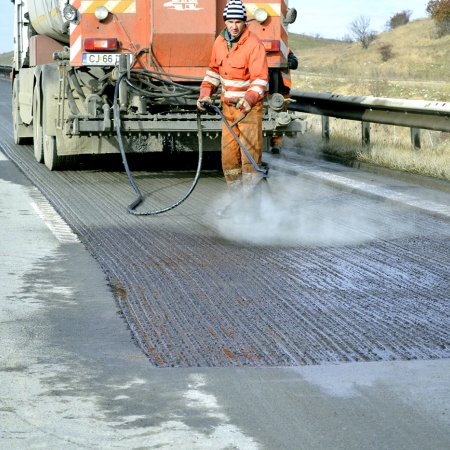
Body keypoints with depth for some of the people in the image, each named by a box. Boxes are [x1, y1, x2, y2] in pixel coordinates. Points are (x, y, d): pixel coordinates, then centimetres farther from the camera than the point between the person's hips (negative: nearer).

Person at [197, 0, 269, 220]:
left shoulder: (253, 45, -17)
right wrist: (205, 93, 6)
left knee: (250, 154, -8)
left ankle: (251, 204, -5)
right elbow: (214, 70, 18)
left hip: (249, 106, -6)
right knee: (229, 155, 7)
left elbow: (260, 79, -22)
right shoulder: (220, 42, 3)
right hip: (228, 105, 6)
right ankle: (237, 200, 18)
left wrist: (248, 100, -38)